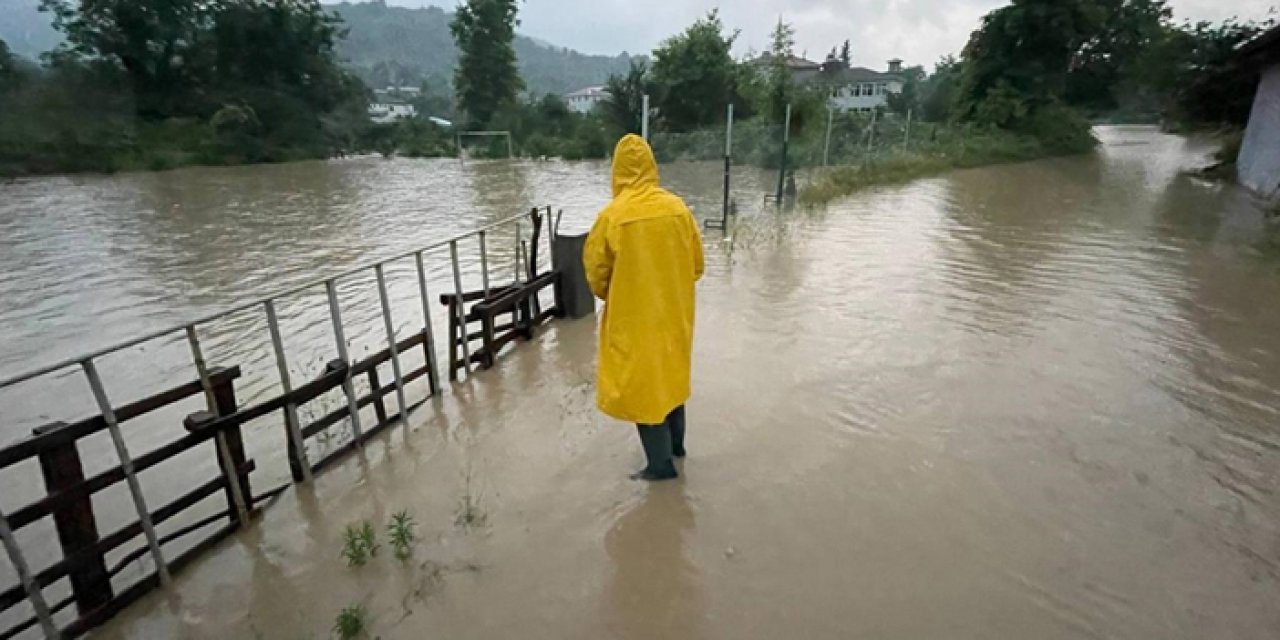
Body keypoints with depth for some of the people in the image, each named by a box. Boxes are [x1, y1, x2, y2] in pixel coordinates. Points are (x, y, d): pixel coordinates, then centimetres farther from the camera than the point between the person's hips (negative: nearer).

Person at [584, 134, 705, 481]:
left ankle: (660, 462, 17)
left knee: (642, 382, 9)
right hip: (674, 311, 5)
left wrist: (610, 296, 14)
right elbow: (697, 264, 2)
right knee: (671, 373, 22)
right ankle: (675, 442, 39)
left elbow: (596, 271, -6)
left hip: (634, 316, -4)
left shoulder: (612, 216, -16)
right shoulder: (678, 208, -6)